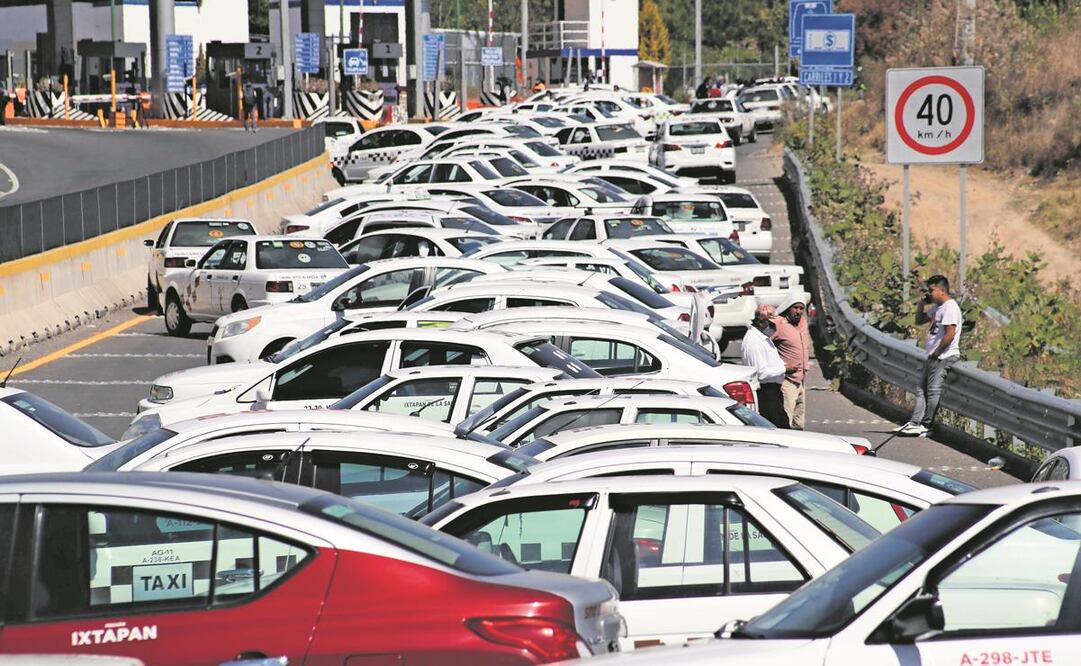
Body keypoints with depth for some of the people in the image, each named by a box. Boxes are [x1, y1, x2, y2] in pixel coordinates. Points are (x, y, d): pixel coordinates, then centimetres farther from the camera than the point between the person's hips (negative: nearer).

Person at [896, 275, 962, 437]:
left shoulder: (950, 307, -15)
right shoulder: (937, 308, 17)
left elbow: (950, 335, -21)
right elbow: (919, 321, 27)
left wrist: (936, 353, -14)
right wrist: (922, 303, 11)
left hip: (944, 356, -11)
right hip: (933, 357, 11)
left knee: (933, 391, -7)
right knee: (922, 390, 8)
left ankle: (924, 427, -5)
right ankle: (914, 423, 7)